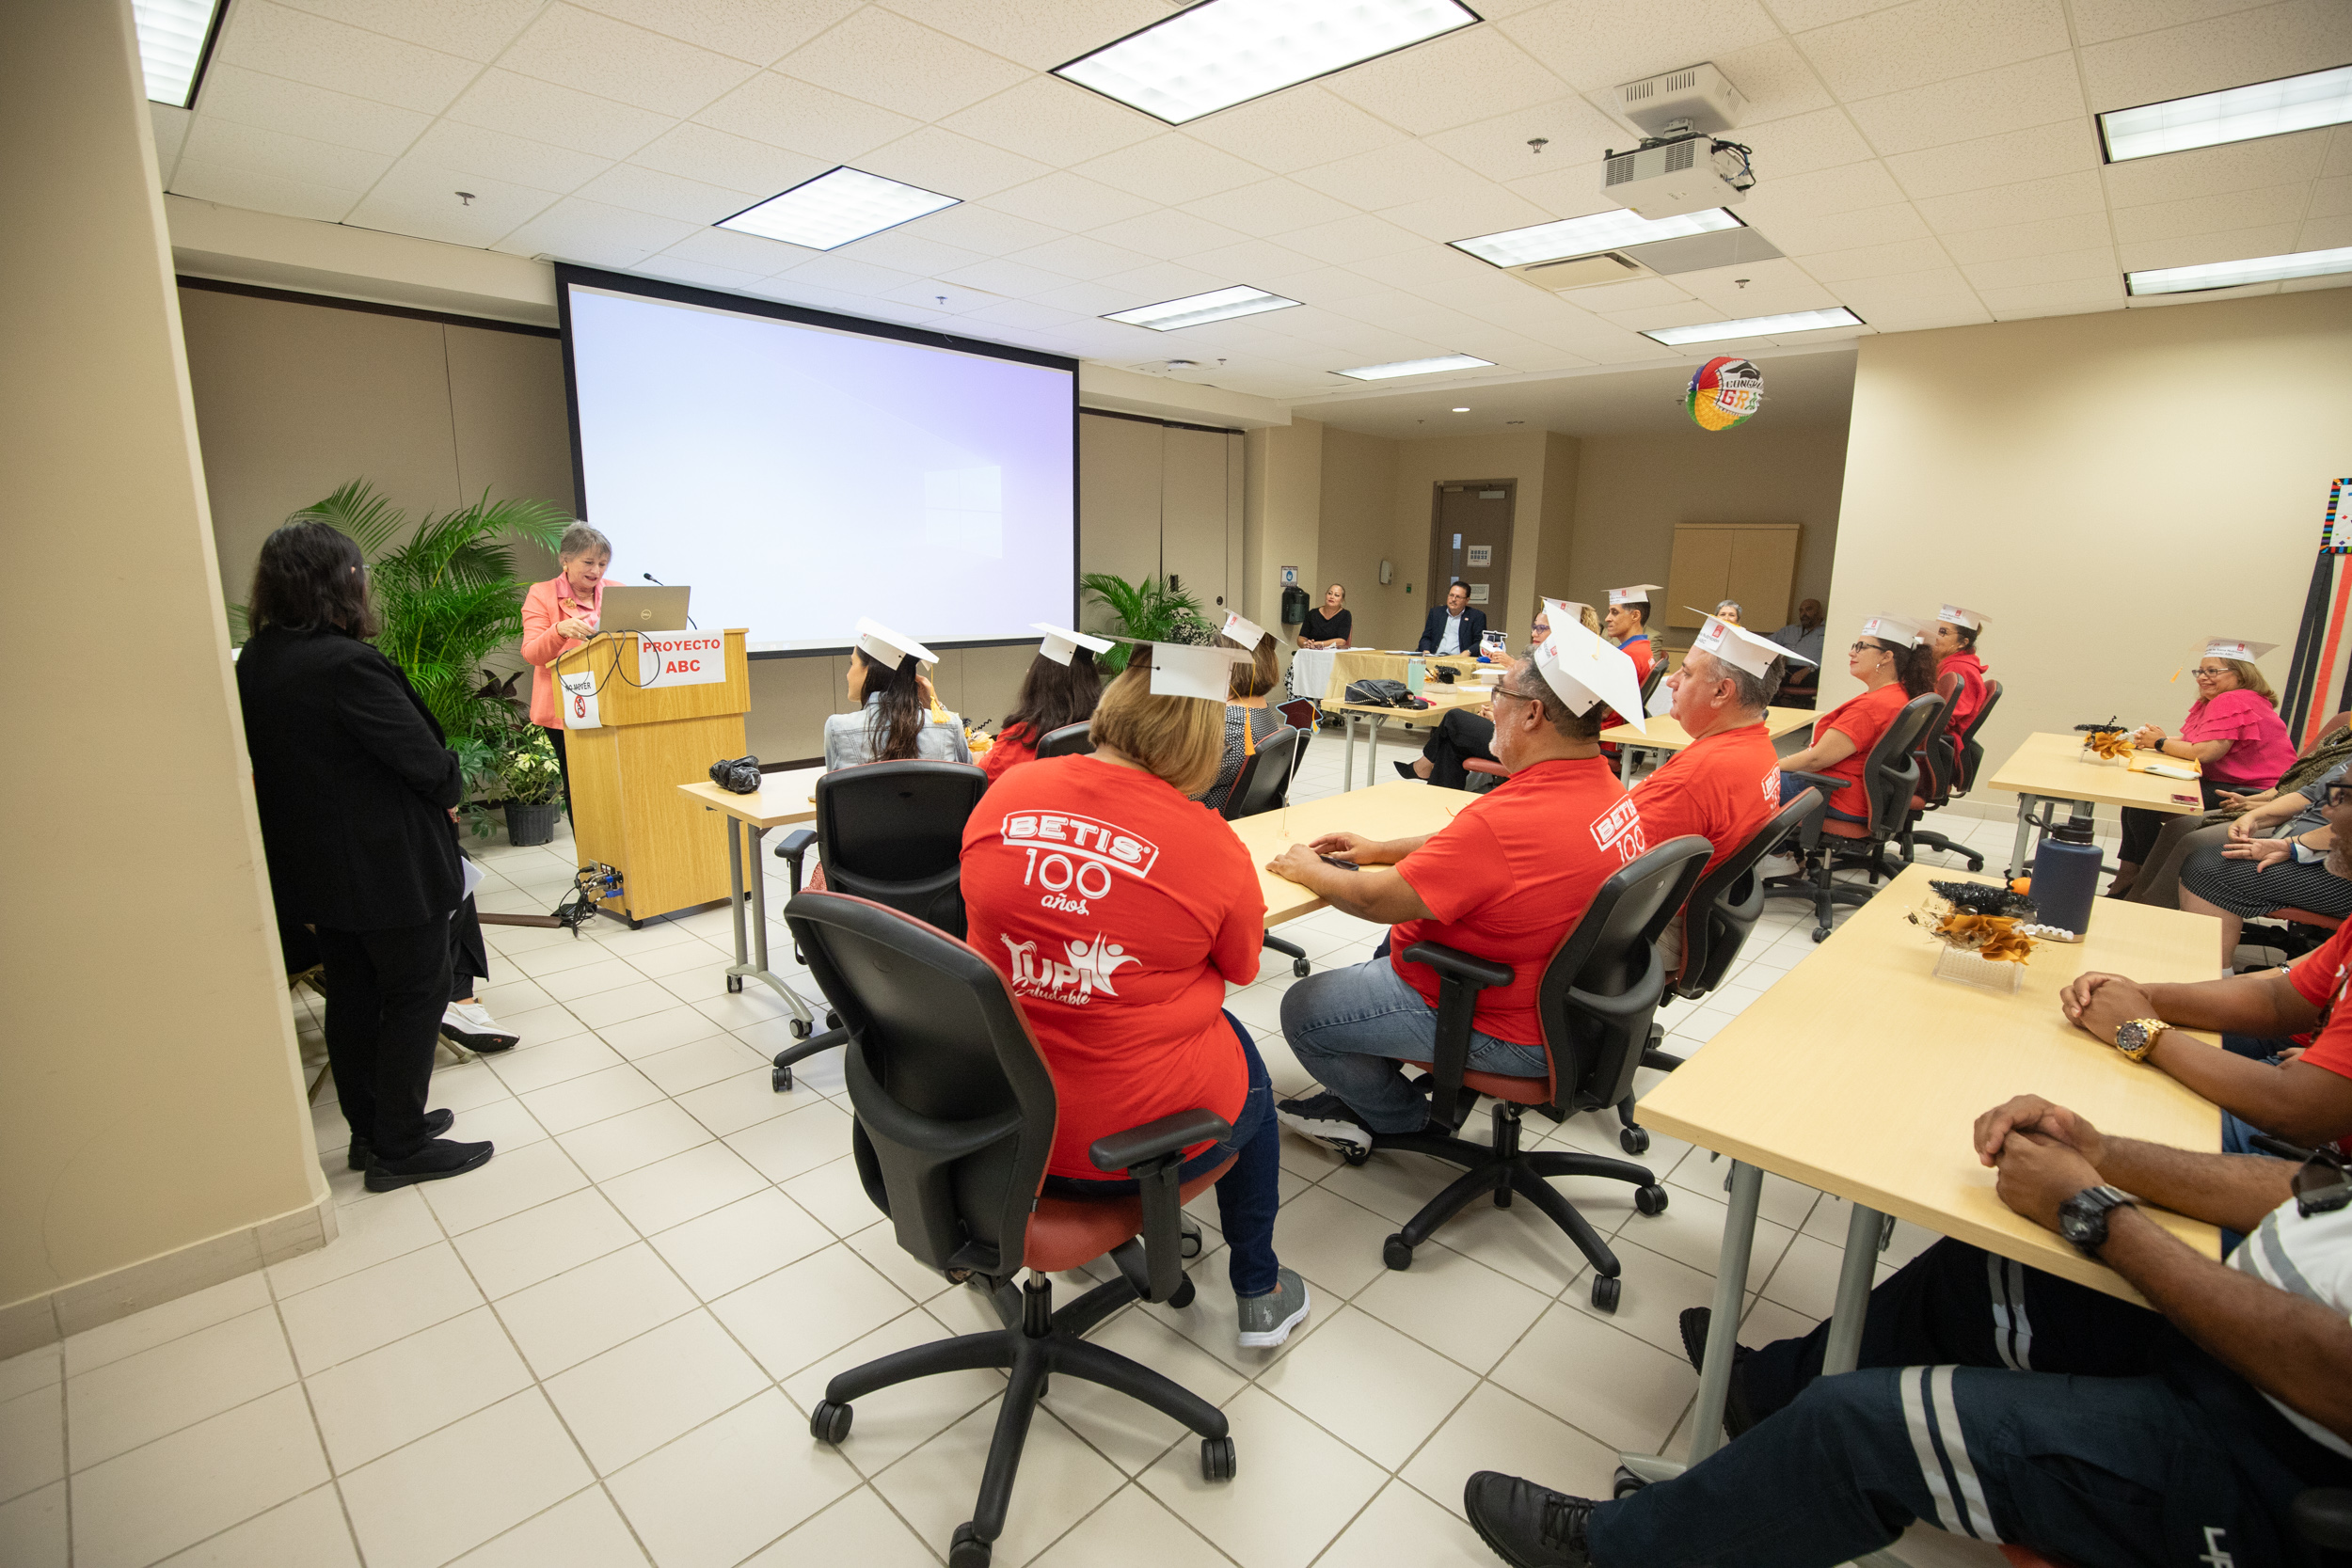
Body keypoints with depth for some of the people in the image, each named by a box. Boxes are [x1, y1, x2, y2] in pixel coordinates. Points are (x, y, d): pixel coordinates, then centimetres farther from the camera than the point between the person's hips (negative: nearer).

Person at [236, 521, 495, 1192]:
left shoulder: (253, 663, 4)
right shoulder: (346, 664, -24)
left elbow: (271, 761, 12)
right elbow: (427, 759, -23)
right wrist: (451, 791, -1)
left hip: (312, 866, 9)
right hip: (387, 865, -9)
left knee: (353, 995, 18)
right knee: (417, 993, 5)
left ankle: (372, 1129, 32)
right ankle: (399, 1149, 14)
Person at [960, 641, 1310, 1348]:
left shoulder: (1003, 796, -9)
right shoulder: (1210, 844, -19)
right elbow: (1242, 968, 0)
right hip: (1140, 1132, -4)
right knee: (1249, 1072, 28)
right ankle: (1259, 1293, 42)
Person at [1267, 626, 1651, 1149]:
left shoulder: (1506, 819, -35)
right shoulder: (1608, 790, -3)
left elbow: (1377, 900, -25)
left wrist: (1306, 871, -6)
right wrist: (1382, 850, 10)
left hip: (1503, 1030, -10)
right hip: (1554, 999, 10)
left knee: (1301, 1009, 0)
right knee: (1392, 944, 28)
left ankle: (1403, 1116, 24)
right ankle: (1360, 1093, 36)